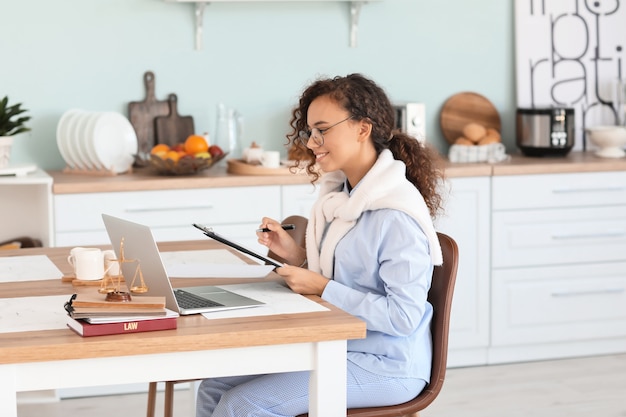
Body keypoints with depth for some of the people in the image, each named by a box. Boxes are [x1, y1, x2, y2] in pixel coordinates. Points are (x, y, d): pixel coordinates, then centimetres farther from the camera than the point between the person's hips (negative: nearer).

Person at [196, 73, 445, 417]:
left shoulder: (396, 214, -20)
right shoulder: (342, 193, 8)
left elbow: (403, 316, -23)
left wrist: (323, 288, -20)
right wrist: (297, 256, 0)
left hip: (384, 366, -9)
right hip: (335, 347, 9)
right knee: (215, 388, 0)